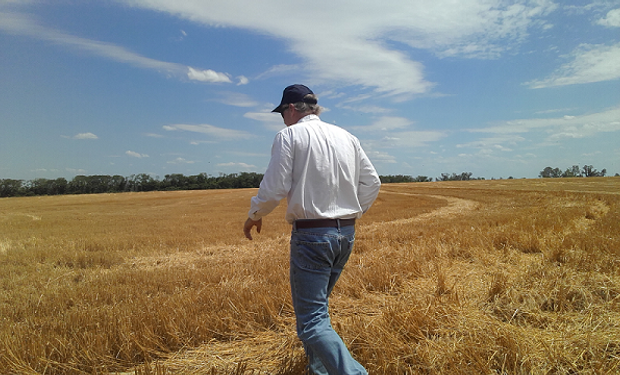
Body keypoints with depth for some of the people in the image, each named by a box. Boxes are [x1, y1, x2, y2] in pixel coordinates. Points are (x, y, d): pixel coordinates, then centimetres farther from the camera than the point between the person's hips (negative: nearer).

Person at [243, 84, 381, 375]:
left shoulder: (289, 136, -6)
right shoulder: (347, 137, 12)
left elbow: (275, 187, -12)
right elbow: (372, 183, 10)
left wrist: (254, 216, 6)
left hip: (311, 234, -7)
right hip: (346, 234, 7)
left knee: (312, 321, -4)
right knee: (316, 304, 23)